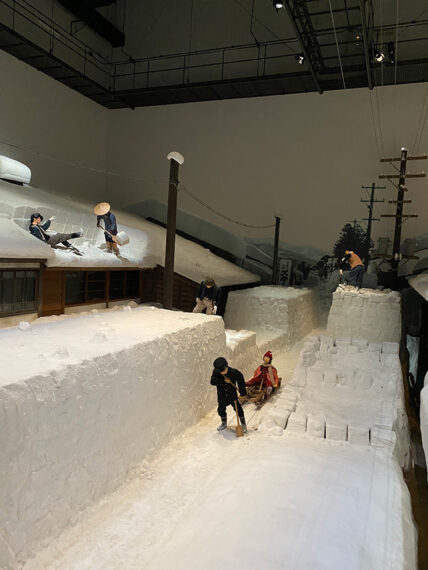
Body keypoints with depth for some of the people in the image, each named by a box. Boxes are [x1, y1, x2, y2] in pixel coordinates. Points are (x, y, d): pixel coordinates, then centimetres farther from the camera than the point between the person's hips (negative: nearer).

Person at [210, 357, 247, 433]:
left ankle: (243, 424, 21)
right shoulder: (215, 372, -16)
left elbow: (241, 381, -5)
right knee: (221, 409, 16)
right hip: (222, 397, 3)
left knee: (238, 409, 1)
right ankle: (224, 423, 42)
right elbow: (212, 381, -27)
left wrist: (243, 392, -1)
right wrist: (223, 381, -35)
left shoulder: (234, 372, -20)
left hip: (233, 396, -3)